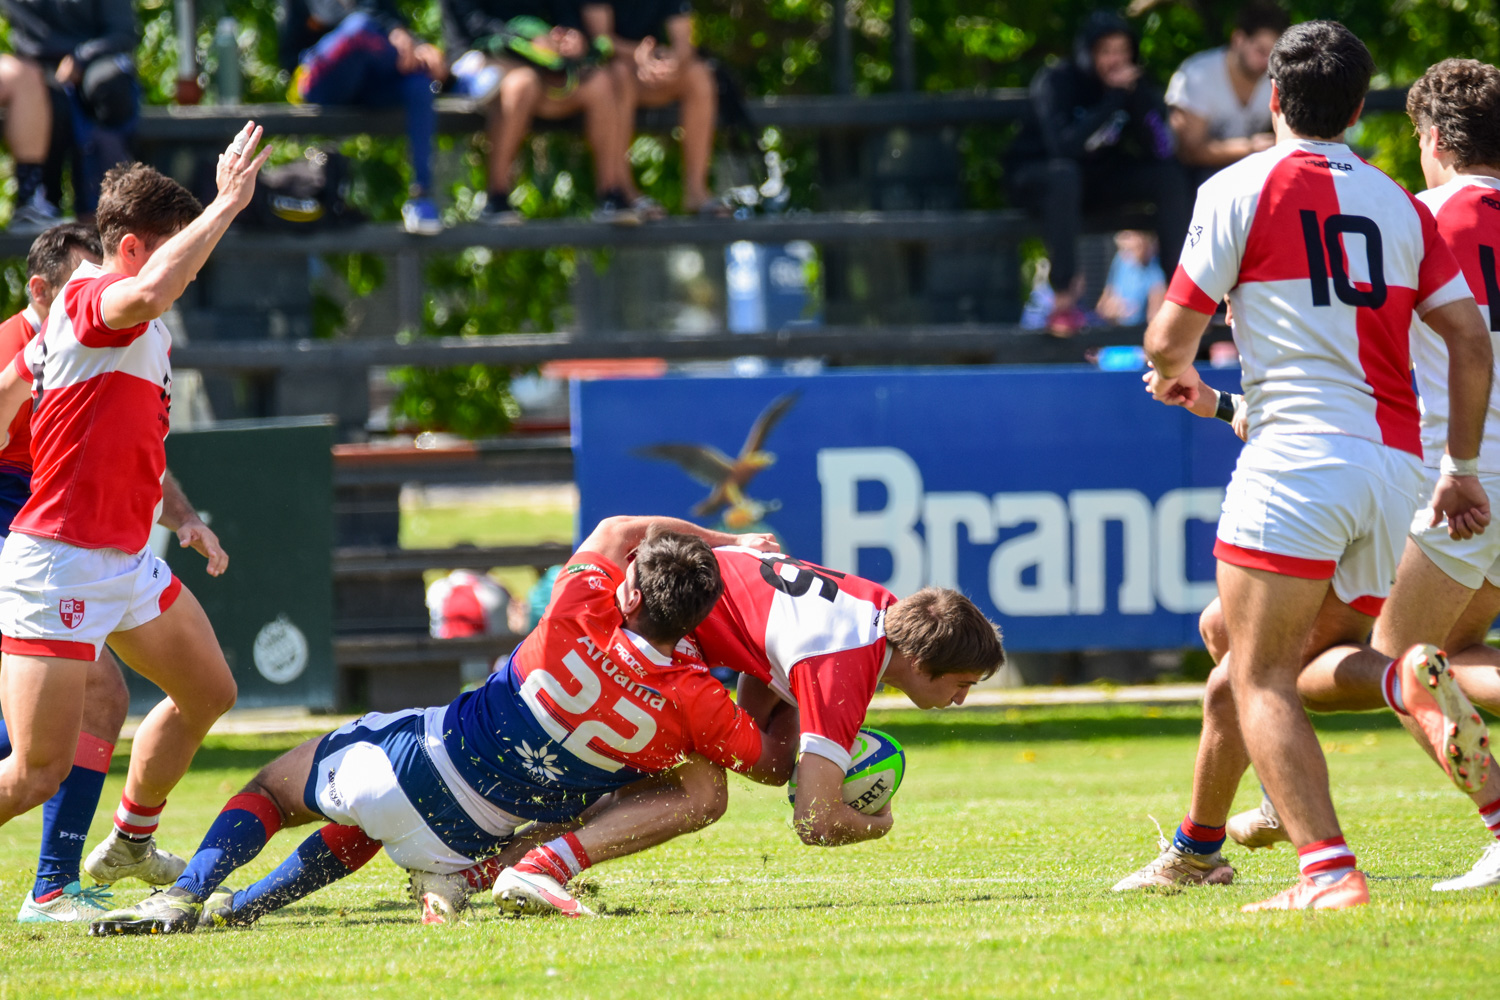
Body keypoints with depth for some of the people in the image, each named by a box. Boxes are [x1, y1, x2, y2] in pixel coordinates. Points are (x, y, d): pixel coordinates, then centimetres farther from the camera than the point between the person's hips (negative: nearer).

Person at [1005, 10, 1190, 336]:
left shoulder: (1136, 86, -6)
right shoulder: (1055, 82, -20)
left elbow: (1161, 150, -16)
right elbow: (1063, 145, -35)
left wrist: (1137, 98, -27)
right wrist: (1112, 101, -34)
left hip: (1098, 181, 5)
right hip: (1035, 178, -5)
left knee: (1171, 175, -17)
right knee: (1064, 174, -40)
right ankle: (1063, 302, -39)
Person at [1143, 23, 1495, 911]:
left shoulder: (1242, 189, -1)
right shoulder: (1399, 205, 15)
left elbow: (1170, 340, 1)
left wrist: (1178, 376, 24)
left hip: (1298, 459, -6)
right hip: (1396, 464, 6)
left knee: (1260, 679, -5)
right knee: (1291, 662, 18)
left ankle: (1330, 869, -22)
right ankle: (1409, 675, -14)